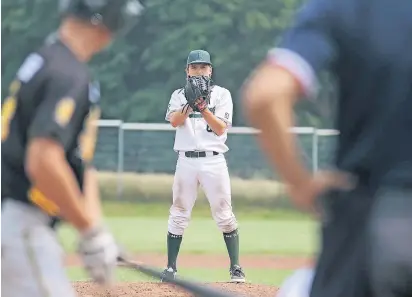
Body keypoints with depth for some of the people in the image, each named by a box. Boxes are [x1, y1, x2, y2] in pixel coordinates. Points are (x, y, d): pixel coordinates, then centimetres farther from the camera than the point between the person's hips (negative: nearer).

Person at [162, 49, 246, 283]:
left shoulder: (222, 94, 6)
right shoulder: (179, 95, 10)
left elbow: (220, 128, -5)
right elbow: (174, 121, -8)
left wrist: (203, 108, -19)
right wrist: (190, 103, -23)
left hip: (214, 160, -1)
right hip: (186, 161, 1)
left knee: (224, 215, -2)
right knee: (179, 215, 2)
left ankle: (236, 268, 4)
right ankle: (171, 268, 7)